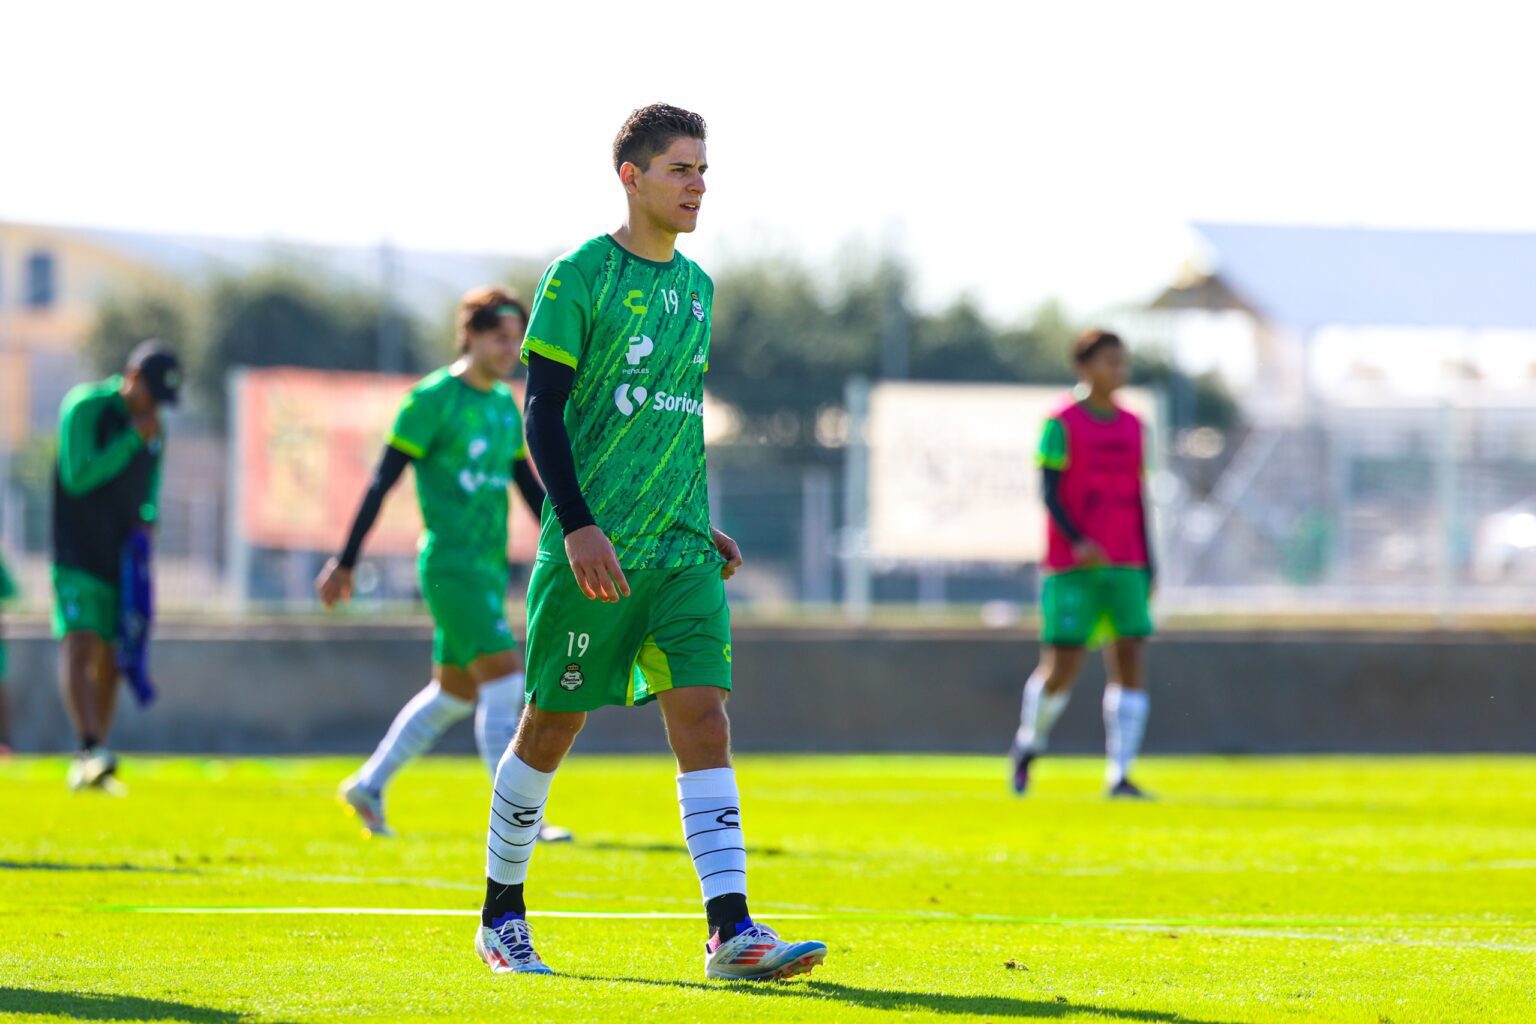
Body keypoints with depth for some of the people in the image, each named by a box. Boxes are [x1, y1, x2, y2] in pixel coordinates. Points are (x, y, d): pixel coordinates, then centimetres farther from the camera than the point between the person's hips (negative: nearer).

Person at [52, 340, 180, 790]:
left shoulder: (155, 429, 12)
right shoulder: (84, 407, -9)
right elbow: (77, 476, -18)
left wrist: (147, 518, 3)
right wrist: (134, 439, -19)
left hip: (122, 555, 6)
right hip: (77, 554, -6)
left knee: (110, 659, 6)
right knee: (80, 644, -20)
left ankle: (89, 768, 12)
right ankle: (90, 749, -32)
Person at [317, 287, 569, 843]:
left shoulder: (507, 406, 14)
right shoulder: (432, 399, -8)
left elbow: (531, 489, 22)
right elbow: (382, 482, -8)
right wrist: (345, 562, -9)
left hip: (489, 568, 8)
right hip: (450, 564, -8)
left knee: (454, 694, 13)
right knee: (505, 684, -16)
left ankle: (368, 786, 26)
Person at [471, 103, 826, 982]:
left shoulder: (695, 286, 14)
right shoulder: (580, 276, -6)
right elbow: (544, 414, -9)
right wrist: (579, 527, -18)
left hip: (681, 552, 5)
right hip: (592, 549, -5)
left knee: (702, 713, -8)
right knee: (553, 725, 3)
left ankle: (732, 932, -15)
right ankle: (503, 916, 20)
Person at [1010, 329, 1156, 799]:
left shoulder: (1132, 426, 13)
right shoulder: (1062, 425, -4)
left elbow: (1138, 499, 16)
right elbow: (1050, 493, -10)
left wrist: (1147, 566, 12)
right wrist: (1079, 542, -24)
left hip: (1124, 567, 5)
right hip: (1072, 570, -5)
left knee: (1132, 663, -8)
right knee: (1062, 668, -6)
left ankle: (1120, 775, -8)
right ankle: (1029, 743, 23)